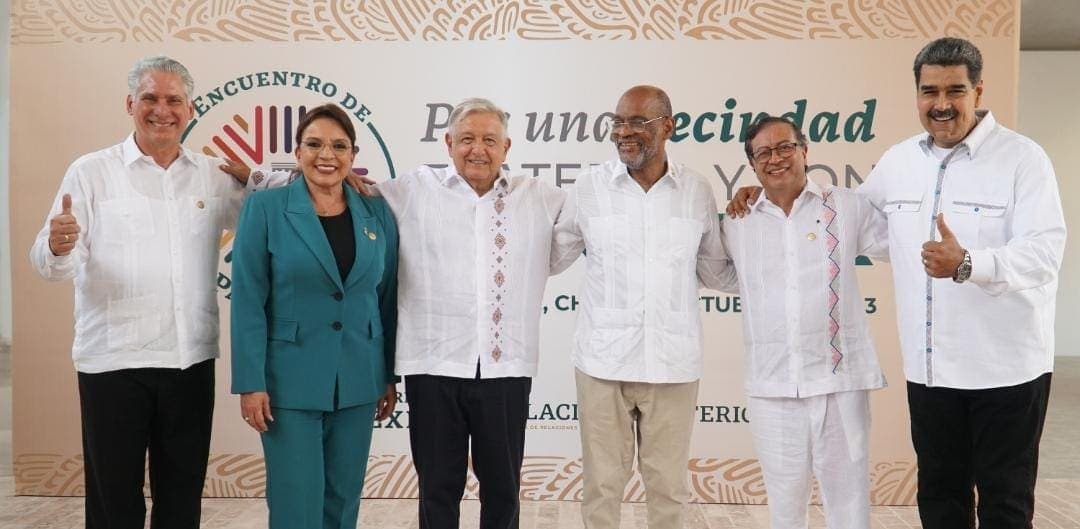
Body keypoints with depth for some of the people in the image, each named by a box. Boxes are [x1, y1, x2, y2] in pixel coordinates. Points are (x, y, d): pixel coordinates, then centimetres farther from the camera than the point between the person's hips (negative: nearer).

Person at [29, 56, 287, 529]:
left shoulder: (215, 175, 8)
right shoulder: (91, 173, -2)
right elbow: (48, 264, -8)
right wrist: (58, 247, -30)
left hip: (191, 360, 3)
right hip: (113, 362, -3)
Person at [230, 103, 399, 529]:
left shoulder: (377, 213, 4)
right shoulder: (265, 208, -5)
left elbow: (388, 298, 9)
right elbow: (248, 301, -7)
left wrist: (390, 376, 9)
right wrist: (251, 382, -12)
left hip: (358, 381, 4)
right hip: (290, 381, -3)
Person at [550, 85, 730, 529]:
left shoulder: (698, 191, 3)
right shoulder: (589, 186, 0)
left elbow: (717, 269, 12)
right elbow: (549, 259, 6)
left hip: (673, 364, 1)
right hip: (602, 362, -1)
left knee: (668, 486, 12)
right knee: (602, 484, 8)